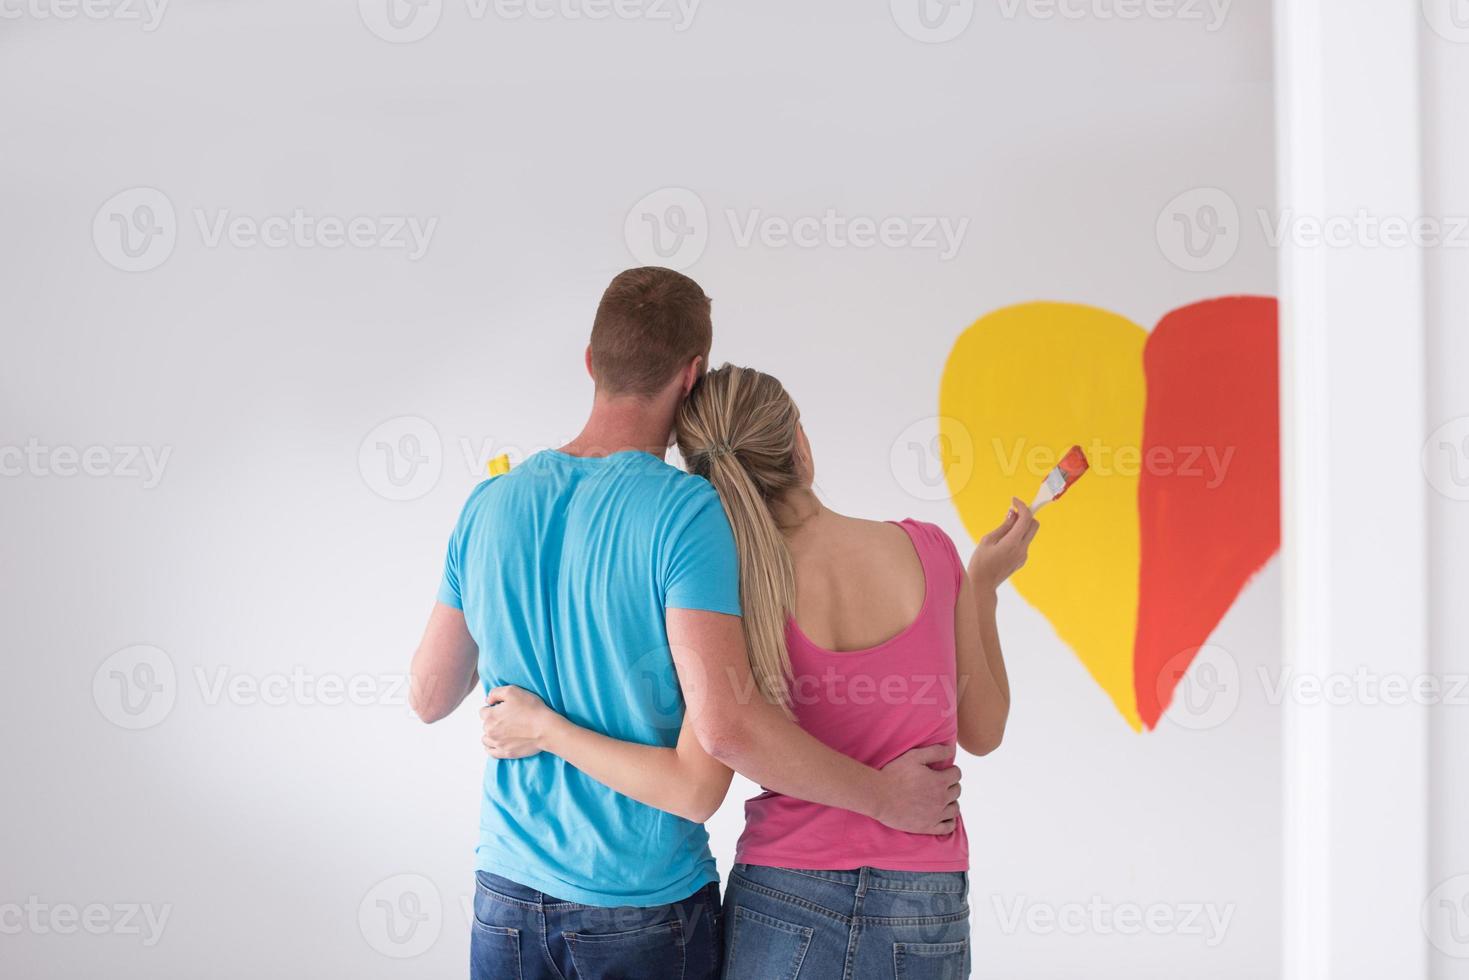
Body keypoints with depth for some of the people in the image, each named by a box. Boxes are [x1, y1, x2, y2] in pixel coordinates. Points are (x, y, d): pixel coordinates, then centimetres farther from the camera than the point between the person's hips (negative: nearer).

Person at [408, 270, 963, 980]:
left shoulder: (491, 504, -1)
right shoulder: (684, 510, -17)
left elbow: (429, 697, 8)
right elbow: (724, 725, -26)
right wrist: (882, 795, -15)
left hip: (508, 891, 4)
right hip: (646, 904, -4)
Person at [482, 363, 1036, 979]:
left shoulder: (737, 593, -12)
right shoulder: (928, 551, -5)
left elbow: (696, 788, -17)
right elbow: (982, 732, 5)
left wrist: (544, 730, -6)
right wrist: (983, 582, 16)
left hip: (784, 906, -2)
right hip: (926, 921, 2)